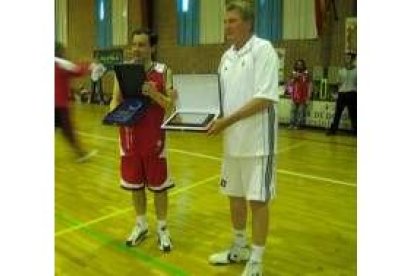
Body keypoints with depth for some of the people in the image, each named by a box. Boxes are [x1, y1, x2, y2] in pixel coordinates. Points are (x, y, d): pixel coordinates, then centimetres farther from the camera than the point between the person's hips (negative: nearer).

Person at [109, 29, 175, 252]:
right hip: (129, 135, 3)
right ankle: (141, 225, 33)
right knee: (135, 184, 14)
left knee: (158, 184, 7)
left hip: (154, 136, -3)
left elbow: (170, 105, -9)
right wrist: (115, 111, -17)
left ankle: (162, 229, 24)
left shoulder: (163, 71, -5)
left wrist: (154, 93, -26)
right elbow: (115, 100, 5)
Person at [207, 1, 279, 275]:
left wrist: (228, 120, -22)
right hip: (233, 140, 8)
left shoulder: (263, 50, -11)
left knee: (258, 200, 2)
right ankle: (239, 248, 35)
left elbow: (265, 98, -20)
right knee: (235, 195, 16)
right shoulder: (227, 56, 12)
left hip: (257, 141, -7)